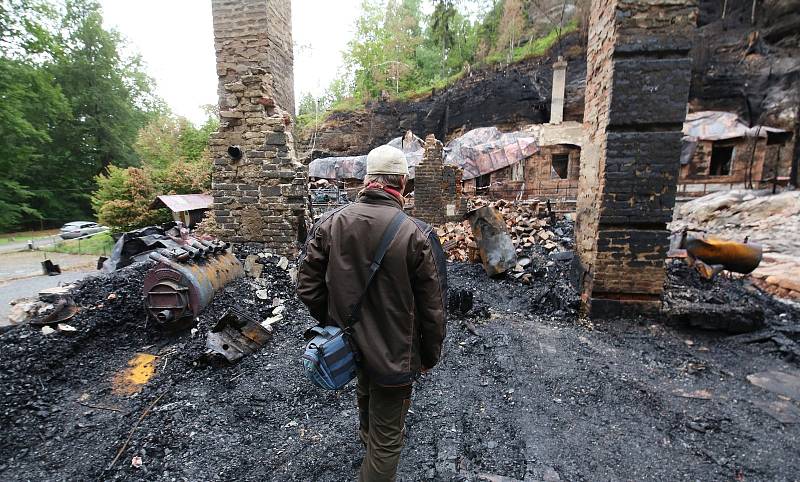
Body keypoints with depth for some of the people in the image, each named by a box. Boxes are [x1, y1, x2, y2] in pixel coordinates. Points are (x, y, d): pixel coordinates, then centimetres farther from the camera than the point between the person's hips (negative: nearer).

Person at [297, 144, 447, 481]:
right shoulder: (417, 235, -23)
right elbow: (432, 307, -15)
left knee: (366, 390, 38)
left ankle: (367, 434, 68)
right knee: (386, 441, 18)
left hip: (346, 344, 6)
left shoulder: (329, 223, -12)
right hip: (394, 353, -5)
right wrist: (430, 355, 2)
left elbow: (307, 286, -5)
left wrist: (332, 321, 11)